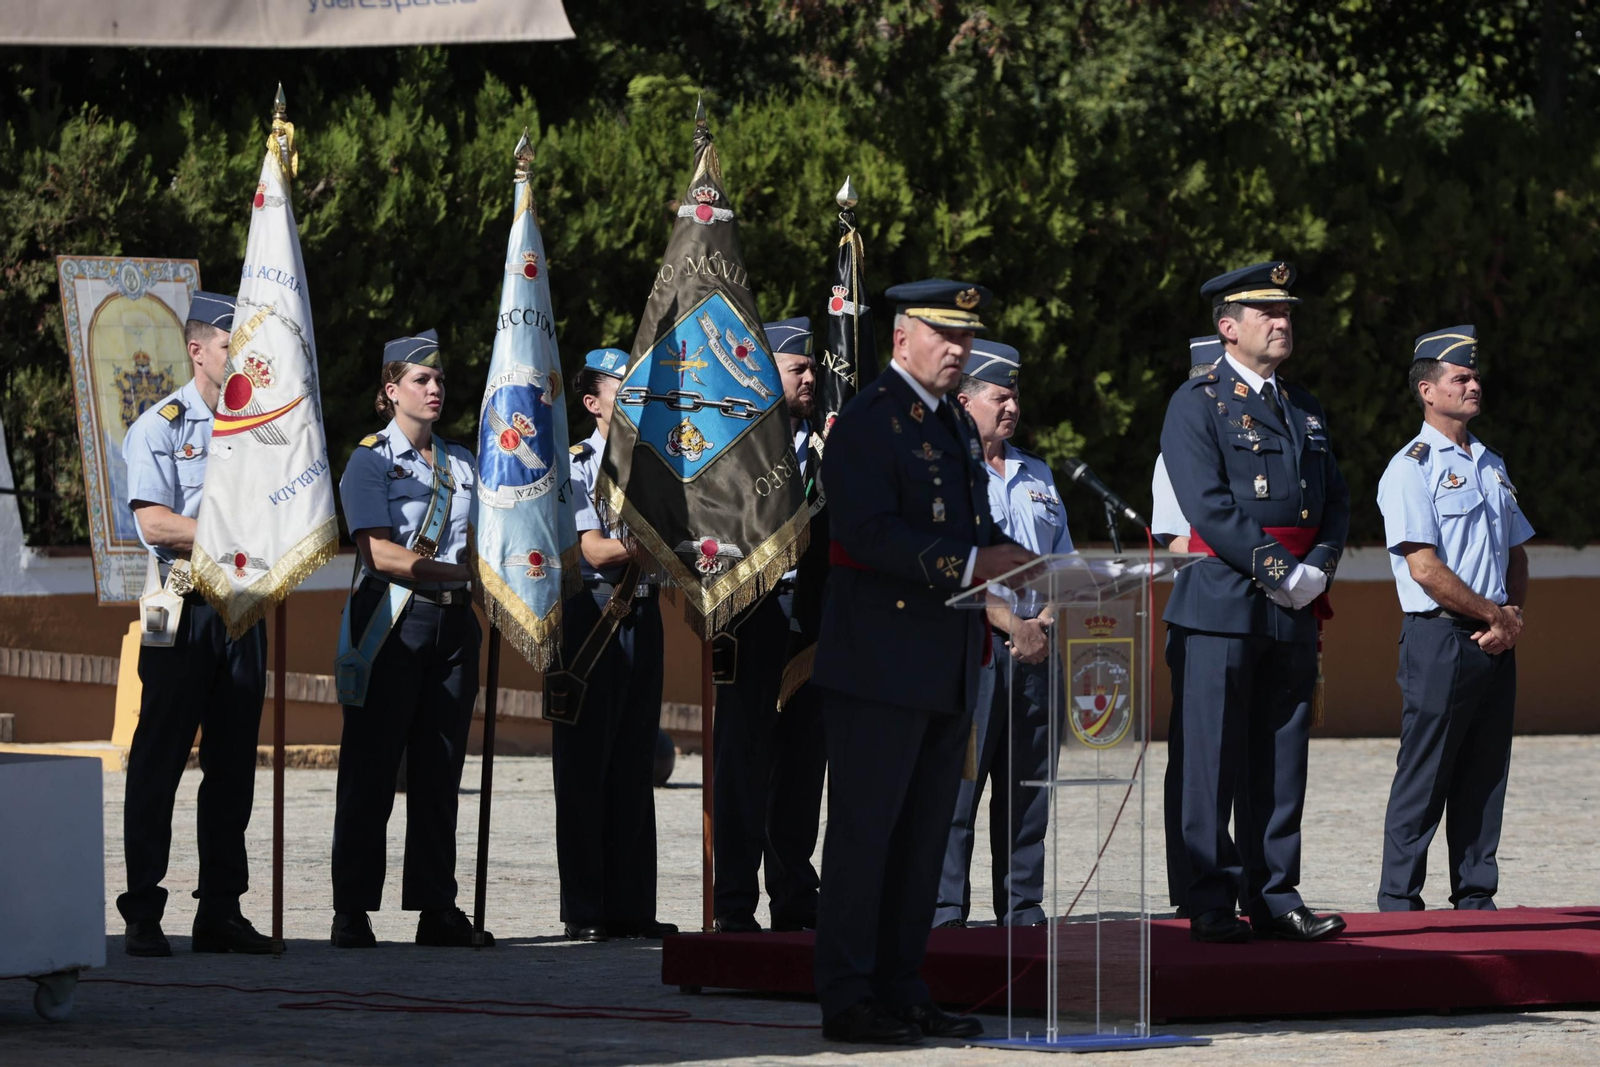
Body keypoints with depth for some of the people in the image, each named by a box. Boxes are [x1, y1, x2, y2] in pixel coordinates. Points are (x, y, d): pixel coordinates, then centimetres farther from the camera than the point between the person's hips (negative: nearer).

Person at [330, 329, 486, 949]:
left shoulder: (462, 463, 16)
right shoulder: (369, 462, 0)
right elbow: (379, 553, -11)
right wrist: (453, 569, -15)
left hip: (453, 623, 5)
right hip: (391, 623, -5)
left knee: (440, 770, 4)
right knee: (371, 772, -4)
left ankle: (436, 908, 7)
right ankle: (352, 913, -2)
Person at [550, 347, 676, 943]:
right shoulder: (576, 465, -3)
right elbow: (593, 550, -12)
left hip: (642, 617, 6)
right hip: (591, 618, -6)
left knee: (634, 766, 7)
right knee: (585, 767, -3)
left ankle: (632, 906, 10)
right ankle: (585, 911, -1)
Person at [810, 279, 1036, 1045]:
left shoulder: (957, 426, 19)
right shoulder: (867, 421, -9)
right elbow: (868, 531, -20)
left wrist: (1007, 560, 2)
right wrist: (967, 565, -25)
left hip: (948, 666, 9)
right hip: (881, 663, -9)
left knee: (923, 835, 10)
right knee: (864, 831, -5)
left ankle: (903, 992, 16)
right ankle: (848, 1002, -3)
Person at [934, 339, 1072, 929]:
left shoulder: (1037, 475, 20)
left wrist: (1046, 621, 0)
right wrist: (1011, 625, -14)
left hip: (1037, 648, 6)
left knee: (1029, 784, 6)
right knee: (957, 781, -8)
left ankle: (1022, 908, 10)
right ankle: (944, 910, -7)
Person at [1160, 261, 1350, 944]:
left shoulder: (1304, 411, 18)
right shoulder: (1196, 405, -3)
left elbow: (1335, 502, 16)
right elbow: (1209, 506, -13)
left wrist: (1318, 569, -3)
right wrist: (1278, 572, -16)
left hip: (1294, 612, 6)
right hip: (1220, 606, -6)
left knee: (1282, 766, 7)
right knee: (1213, 764, -4)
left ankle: (1276, 899, 11)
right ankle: (1211, 906, -2)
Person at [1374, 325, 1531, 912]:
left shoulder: (1492, 466, 18)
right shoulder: (1411, 469, -7)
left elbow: (1516, 552, 23)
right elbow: (1425, 567, -15)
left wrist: (1512, 613, 3)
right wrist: (1494, 614, -10)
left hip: (1496, 642, 7)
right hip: (1439, 638, -7)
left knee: (1486, 775, 8)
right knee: (1423, 776, -6)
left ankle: (1475, 896, 13)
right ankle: (1398, 902, -2)